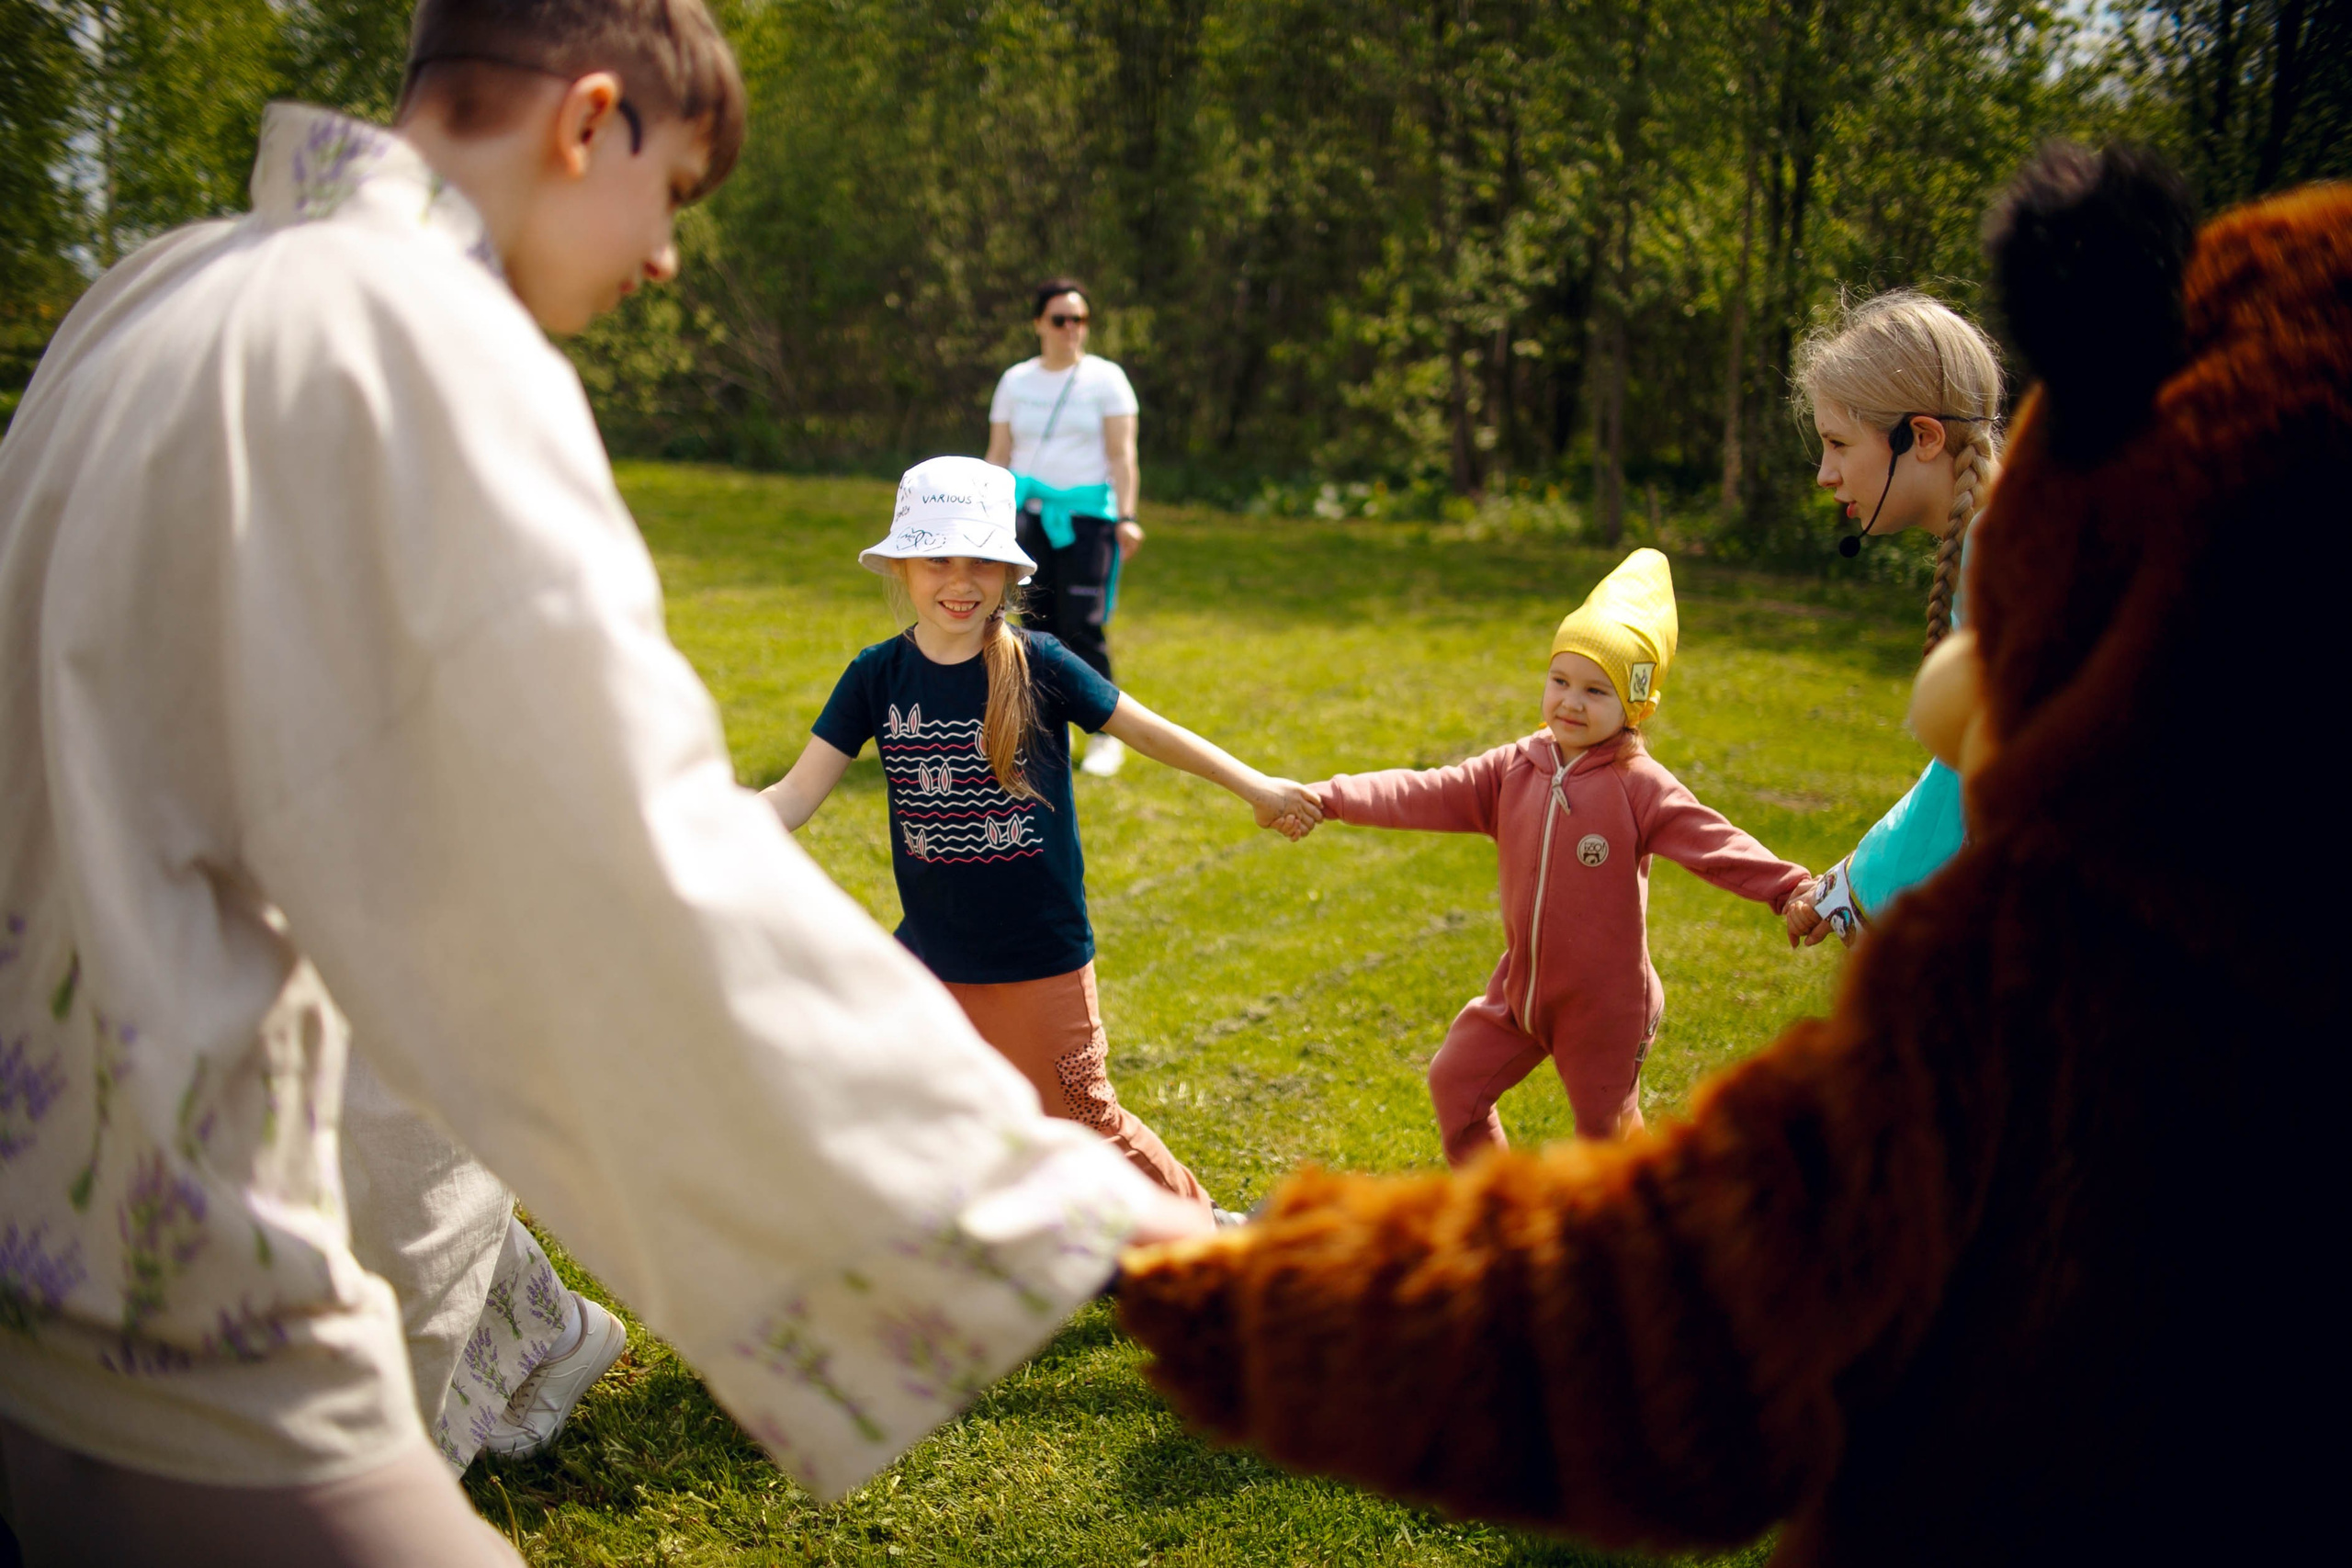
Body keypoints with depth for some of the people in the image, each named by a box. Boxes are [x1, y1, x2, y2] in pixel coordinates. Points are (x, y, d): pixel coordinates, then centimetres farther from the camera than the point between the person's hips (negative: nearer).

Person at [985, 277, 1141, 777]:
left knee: (1083, 626, -12)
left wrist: (1127, 516, -11)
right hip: (1028, 516, 3)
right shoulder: (1015, 381, 14)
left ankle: (1106, 735, -2)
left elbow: (1122, 455, -1)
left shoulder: (1106, 379, 5)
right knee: (1036, 625, -2)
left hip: (1087, 515, -3)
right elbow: (998, 455, 15)